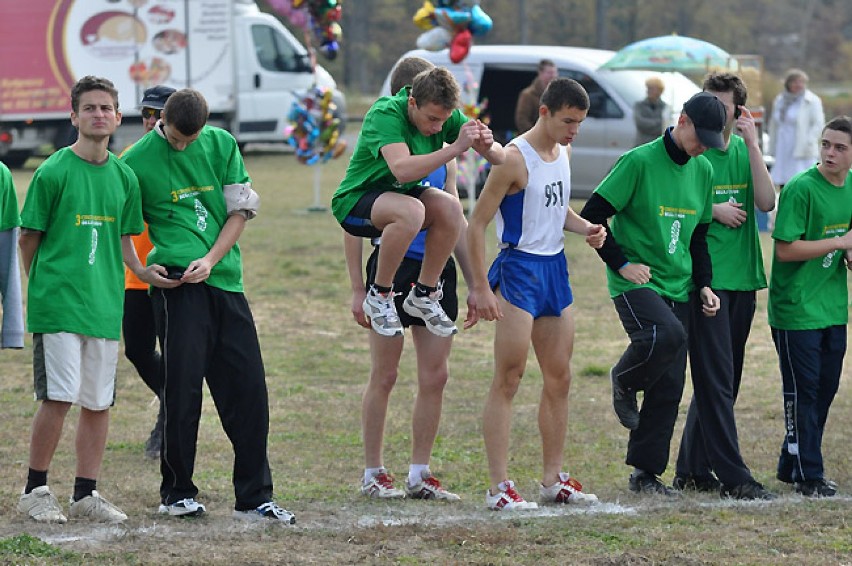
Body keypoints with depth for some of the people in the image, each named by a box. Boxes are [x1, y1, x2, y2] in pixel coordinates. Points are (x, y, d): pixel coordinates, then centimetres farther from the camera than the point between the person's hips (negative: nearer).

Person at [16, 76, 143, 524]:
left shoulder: (124, 177, 9)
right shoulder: (53, 172, -6)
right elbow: (28, 239, 1)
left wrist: (109, 286, 14)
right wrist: (44, 286, 7)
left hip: (105, 303, 5)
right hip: (57, 302, -5)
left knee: (98, 401, 6)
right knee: (58, 397, -9)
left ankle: (86, 494, 14)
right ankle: (35, 490, 4)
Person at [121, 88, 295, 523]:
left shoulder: (222, 145, 7)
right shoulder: (137, 160, -1)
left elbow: (240, 211, 7)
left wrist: (210, 259, -6)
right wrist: (139, 270, -9)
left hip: (224, 280, 4)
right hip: (176, 284, -4)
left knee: (247, 388, 2)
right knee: (182, 388, -4)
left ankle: (254, 497, 9)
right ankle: (177, 492, 10)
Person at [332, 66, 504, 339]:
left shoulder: (444, 116, -8)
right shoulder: (385, 114, -27)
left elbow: (499, 158, -6)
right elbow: (402, 169, -43)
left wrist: (487, 147, -30)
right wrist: (456, 148, -47)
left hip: (401, 195, 6)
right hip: (355, 202, -6)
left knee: (450, 206, -24)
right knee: (411, 211, -37)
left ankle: (424, 294, -8)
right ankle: (379, 296, -18)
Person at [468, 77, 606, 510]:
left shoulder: (563, 152, 10)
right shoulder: (515, 158, -15)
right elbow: (477, 224, -14)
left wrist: (585, 228, 4)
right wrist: (481, 287, -17)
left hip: (555, 269, 8)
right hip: (520, 268, -8)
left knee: (559, 378, 12)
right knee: (508, 380, -8)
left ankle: (553, 479, 21)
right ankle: (499, 487, -8)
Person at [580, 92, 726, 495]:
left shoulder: (703, 170, 11)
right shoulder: (639, 162, -10)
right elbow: (591, 216, -9)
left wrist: (704, 284, 10)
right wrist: (621, 263, -13)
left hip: (677, 289, 6)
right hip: (635, 282, -6)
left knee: (669, 387, 2)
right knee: (666, 335, -34)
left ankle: (647, 473, 12)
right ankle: (624, 381, -3)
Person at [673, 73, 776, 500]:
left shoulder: (744, 150, 9)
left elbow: (766, 202, -5)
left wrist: (753, 144, -9)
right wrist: (714, 210, -12)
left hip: (742, 279, 6)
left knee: (723, 381, 11)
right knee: (715, 379, -8)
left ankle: (692, 469, 20)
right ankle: (733, 476, -9)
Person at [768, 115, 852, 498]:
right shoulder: (801, 188, -17)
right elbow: (785, 249, -20)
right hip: (796, 307, -7)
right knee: (803, 391, -1)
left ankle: (792, 465, 25)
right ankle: (808, 475, 7)